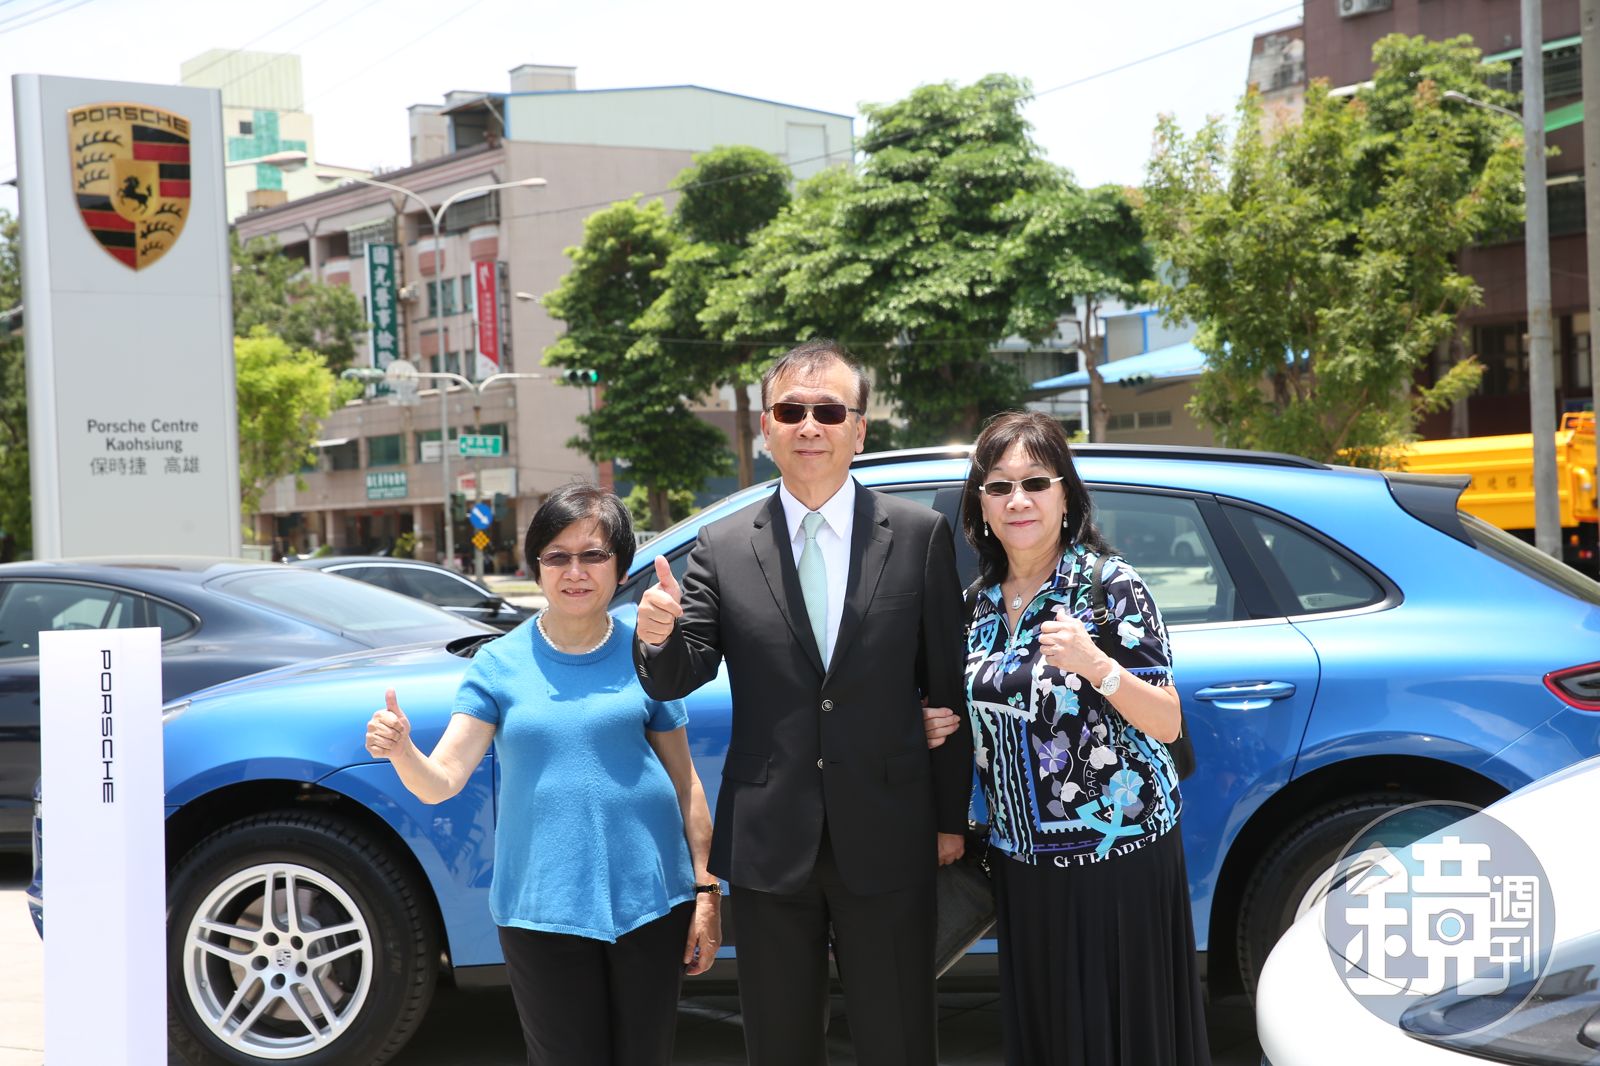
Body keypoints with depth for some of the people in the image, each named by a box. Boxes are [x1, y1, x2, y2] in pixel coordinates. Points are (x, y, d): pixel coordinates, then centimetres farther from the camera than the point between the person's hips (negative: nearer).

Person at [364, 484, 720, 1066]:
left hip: (648, 900, 0)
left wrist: (706, 888, 0)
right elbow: (441, 781, -7)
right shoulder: (501, 662, 1)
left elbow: (684, 781, 4)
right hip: (542, 908, 0)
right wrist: (401, 751, -28)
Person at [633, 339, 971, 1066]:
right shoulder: (721, 549, 2)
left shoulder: (920, 536, -1)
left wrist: (950, 817, 3)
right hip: (771, 842, 1)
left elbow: (947, 684, 2)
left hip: (886, 841, -1)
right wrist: (658, 637, -23)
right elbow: (674, 681, 0)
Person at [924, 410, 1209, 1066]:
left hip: (1115, 853, -5)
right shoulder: (979, 603, 7)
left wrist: (1095, 664, -26)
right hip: (1022, 859, 5)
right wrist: (945, 728, 1)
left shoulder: (1110, 585, -9)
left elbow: (1168, 724, -12)